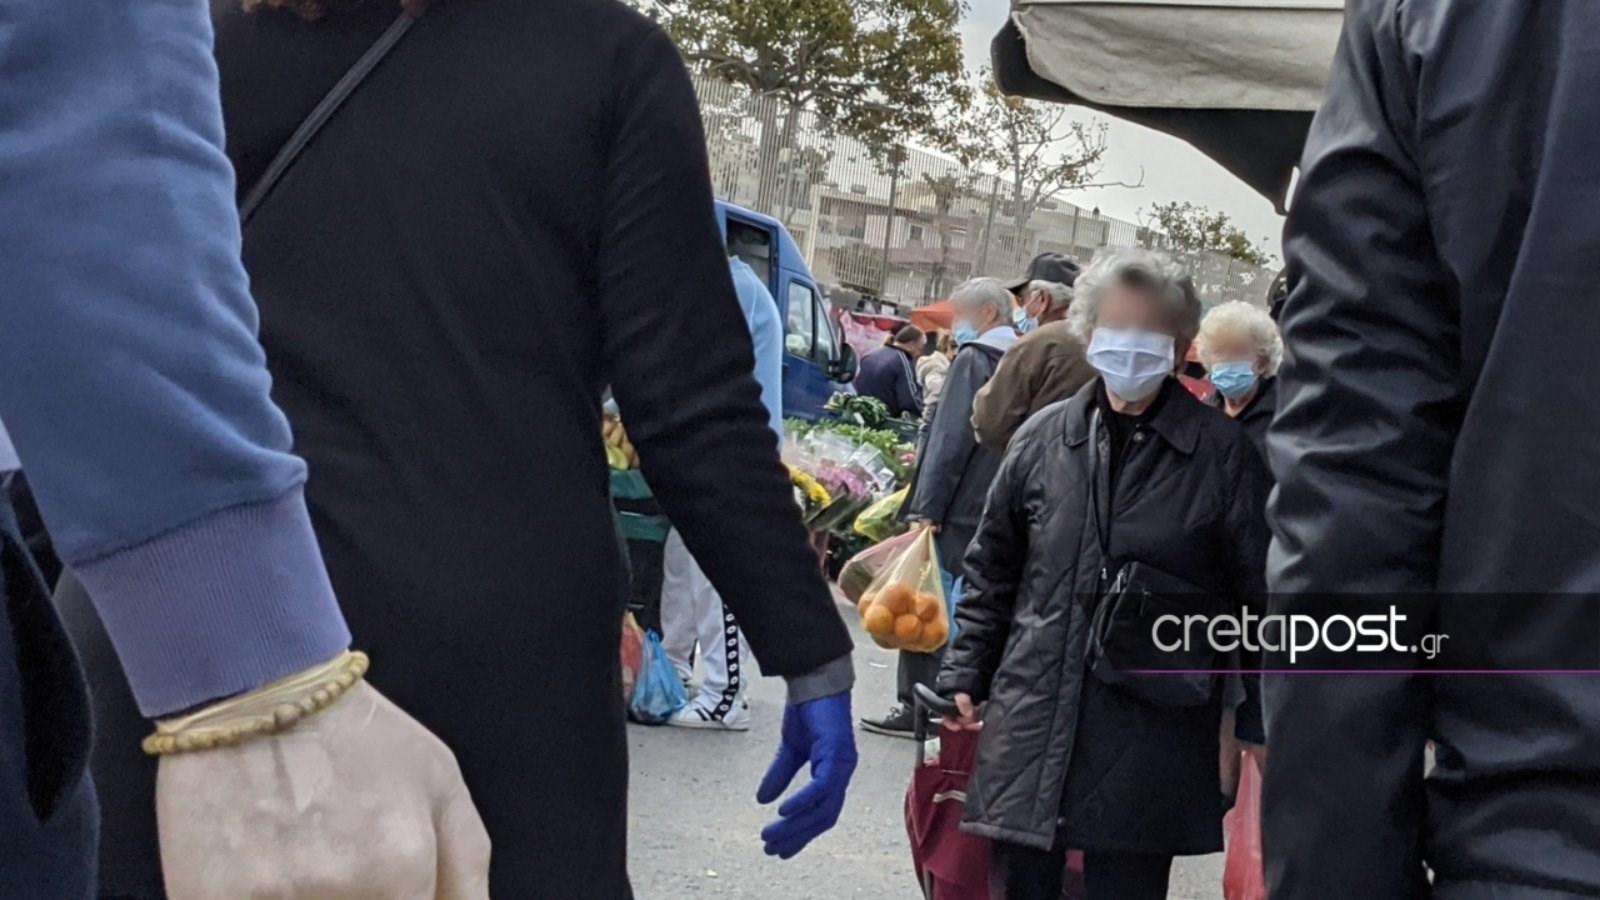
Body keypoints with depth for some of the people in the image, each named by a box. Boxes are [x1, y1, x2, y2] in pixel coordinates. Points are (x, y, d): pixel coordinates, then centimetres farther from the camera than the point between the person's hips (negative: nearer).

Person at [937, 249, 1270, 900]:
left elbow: (1259, 593, 1)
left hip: (1149, 743, -3)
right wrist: (965, 676, 11)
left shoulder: (1222, 454, -3)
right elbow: (992, 571, 14)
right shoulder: (1043, 439, 6)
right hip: (1030, 726, 3)